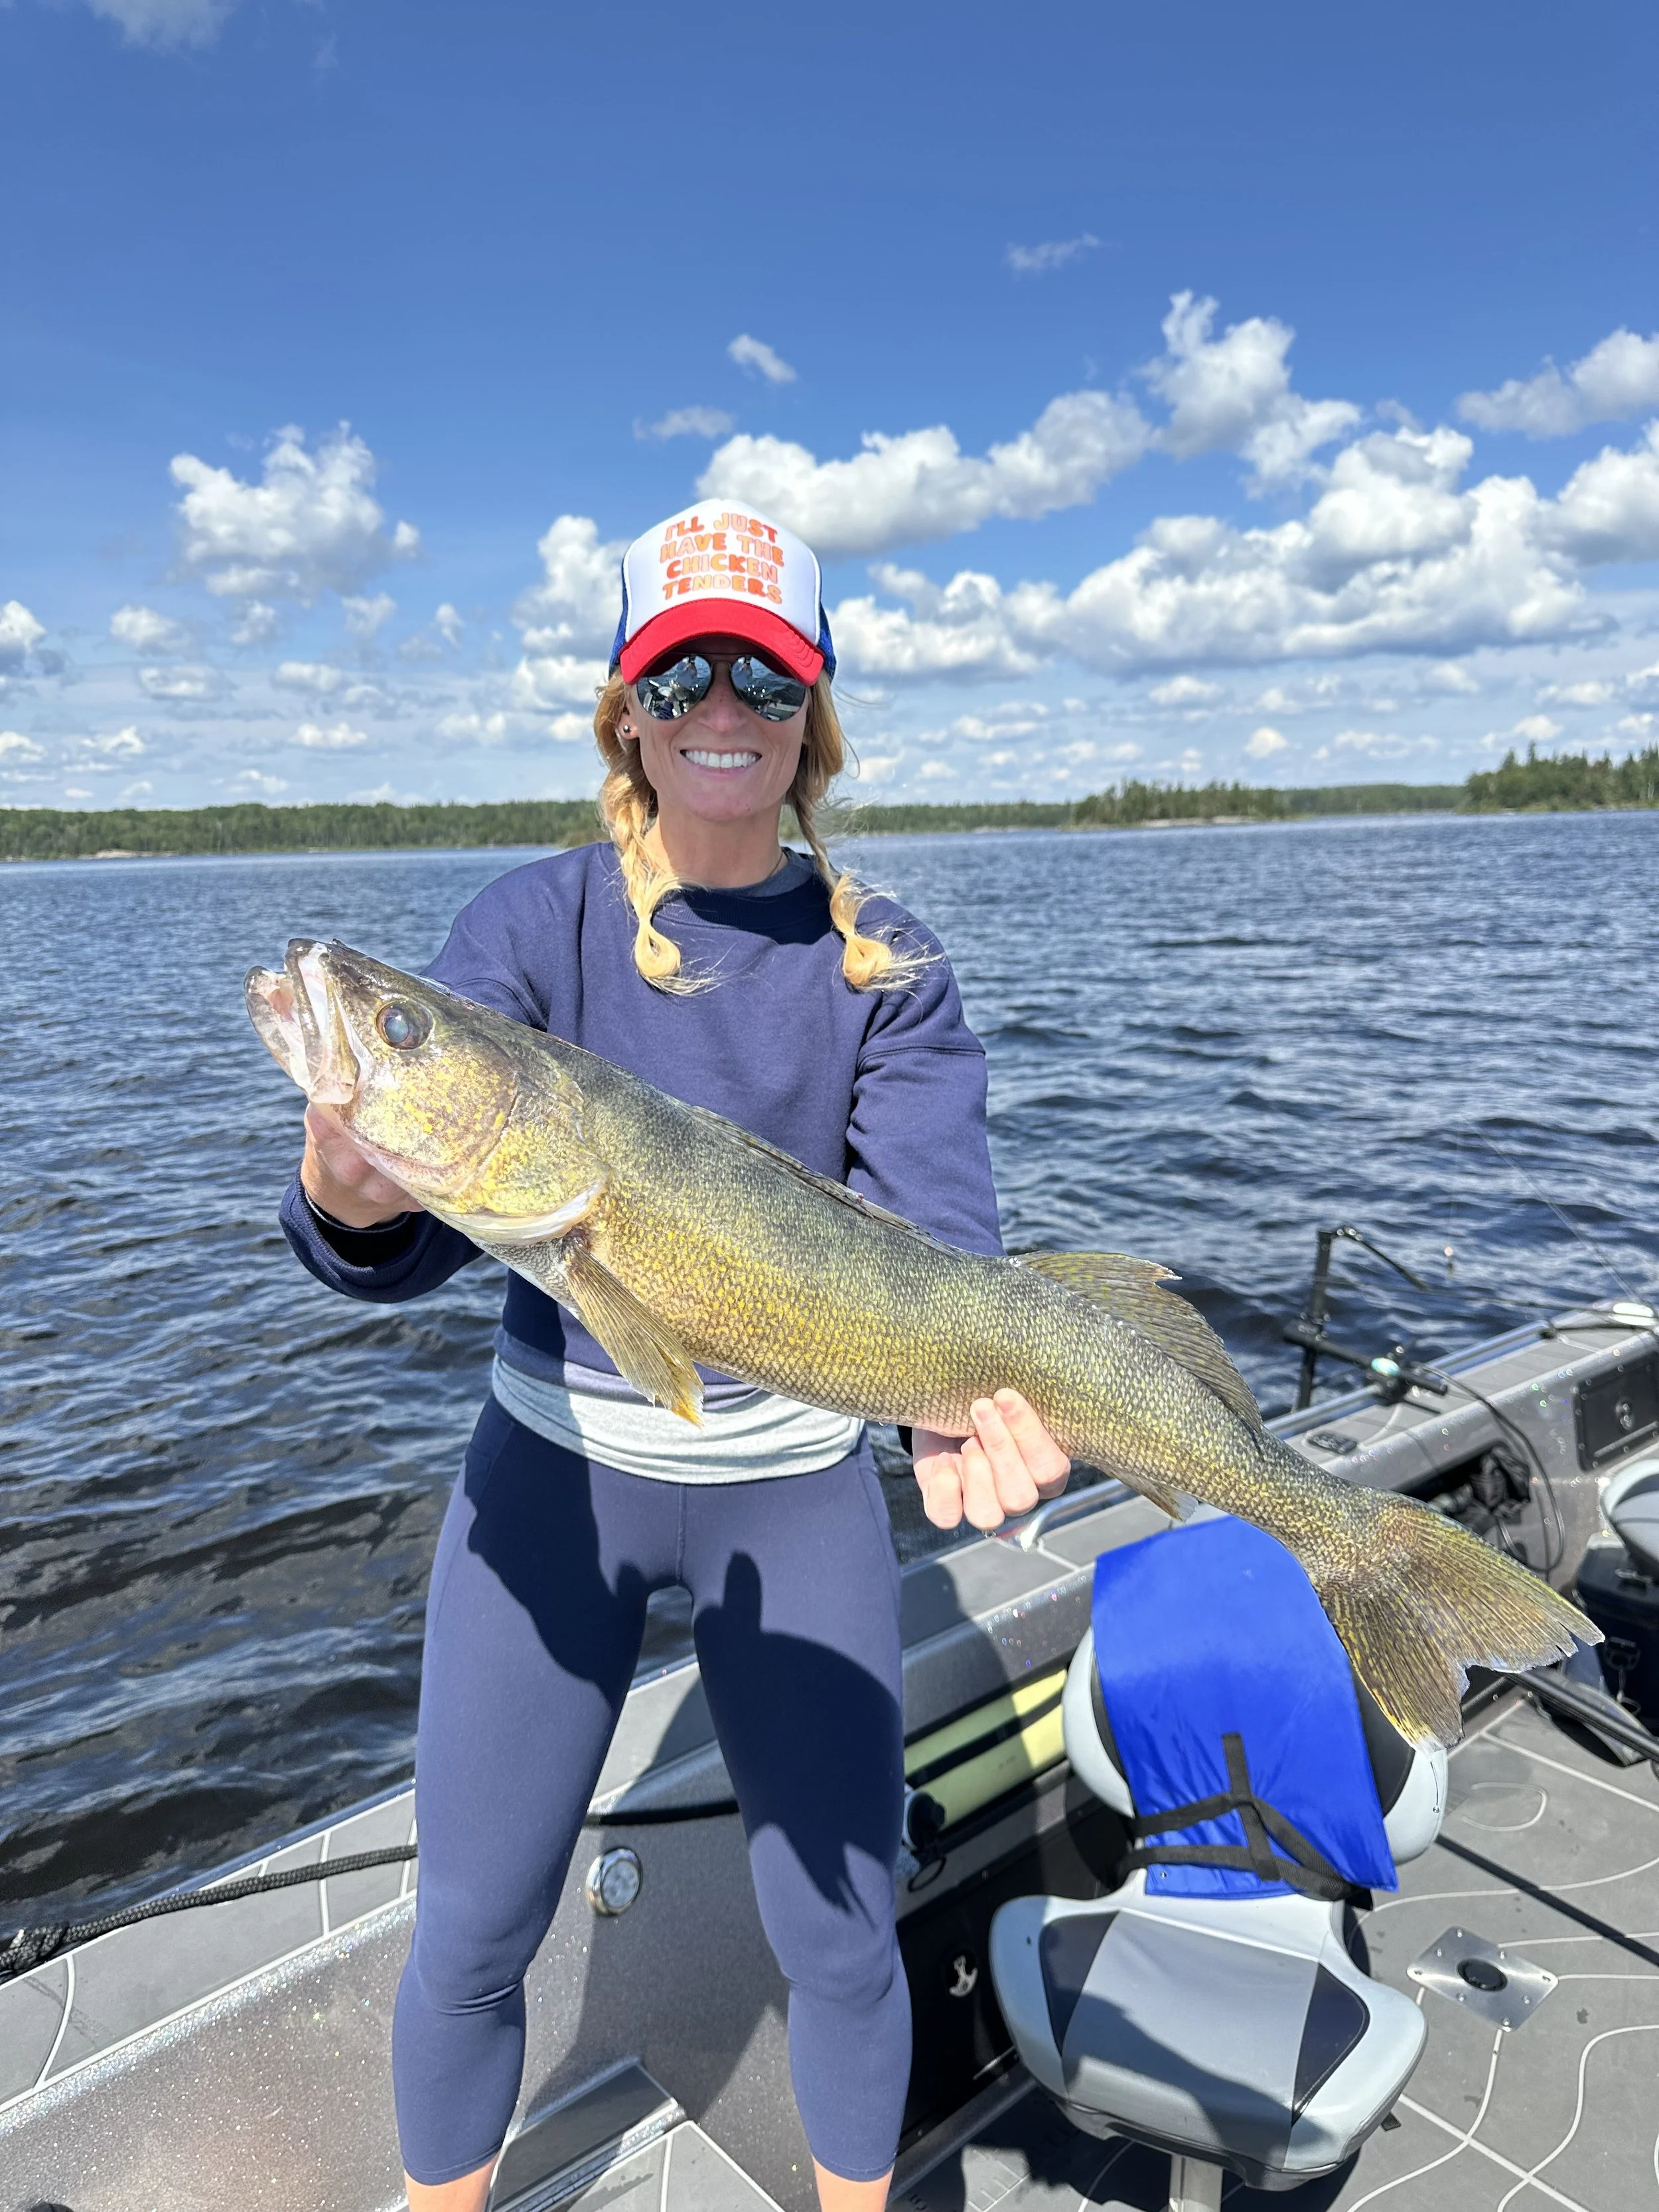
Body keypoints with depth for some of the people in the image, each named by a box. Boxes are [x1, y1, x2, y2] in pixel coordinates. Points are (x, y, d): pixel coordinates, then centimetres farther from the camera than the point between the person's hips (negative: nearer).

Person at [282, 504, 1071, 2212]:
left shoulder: (882, 967, -5)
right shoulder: (534, 925, -7)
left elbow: (938, 1221, -17)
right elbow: (416, 1230, -16)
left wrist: (963, 1382, -38)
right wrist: (348, 1203, -40)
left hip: (798, 1481, 1)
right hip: (557, 1460, 0)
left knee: (841, 1937, 11)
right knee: (470, 1932, 11)